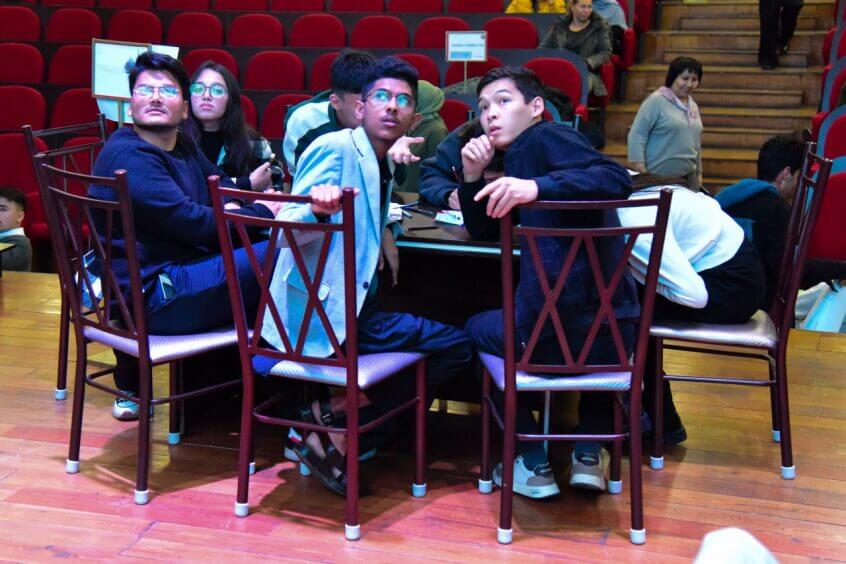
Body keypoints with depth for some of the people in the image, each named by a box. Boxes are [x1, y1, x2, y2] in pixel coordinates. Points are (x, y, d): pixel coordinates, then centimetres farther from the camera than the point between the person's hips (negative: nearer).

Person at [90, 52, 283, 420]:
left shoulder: (183, 146, 14)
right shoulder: (129, 157, -15)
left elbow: (220, 182, 28)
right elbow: (190, 223, -20)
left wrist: (229, 208, 4)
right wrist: (260, 213, -8)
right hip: (150, 300, -10)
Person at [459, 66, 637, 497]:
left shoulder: (547, 137, -2)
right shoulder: (517, 159, 23)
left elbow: (615, 179, -20)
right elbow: (481, 229, 27)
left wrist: (537, 186, -31)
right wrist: (474, 175, 13)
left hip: (552, 334, -8)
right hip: (615, 333, 8)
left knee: (476, 329, 23)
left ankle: (533, 465, 15)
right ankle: (588, 455, 27)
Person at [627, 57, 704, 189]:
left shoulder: (693, 106, 14)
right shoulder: (656, 100, -8)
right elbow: (636, 135, -12)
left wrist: (699, 172, 22)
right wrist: (641, 172, -18)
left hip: (688, 176, 7)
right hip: (658, 177, -7)